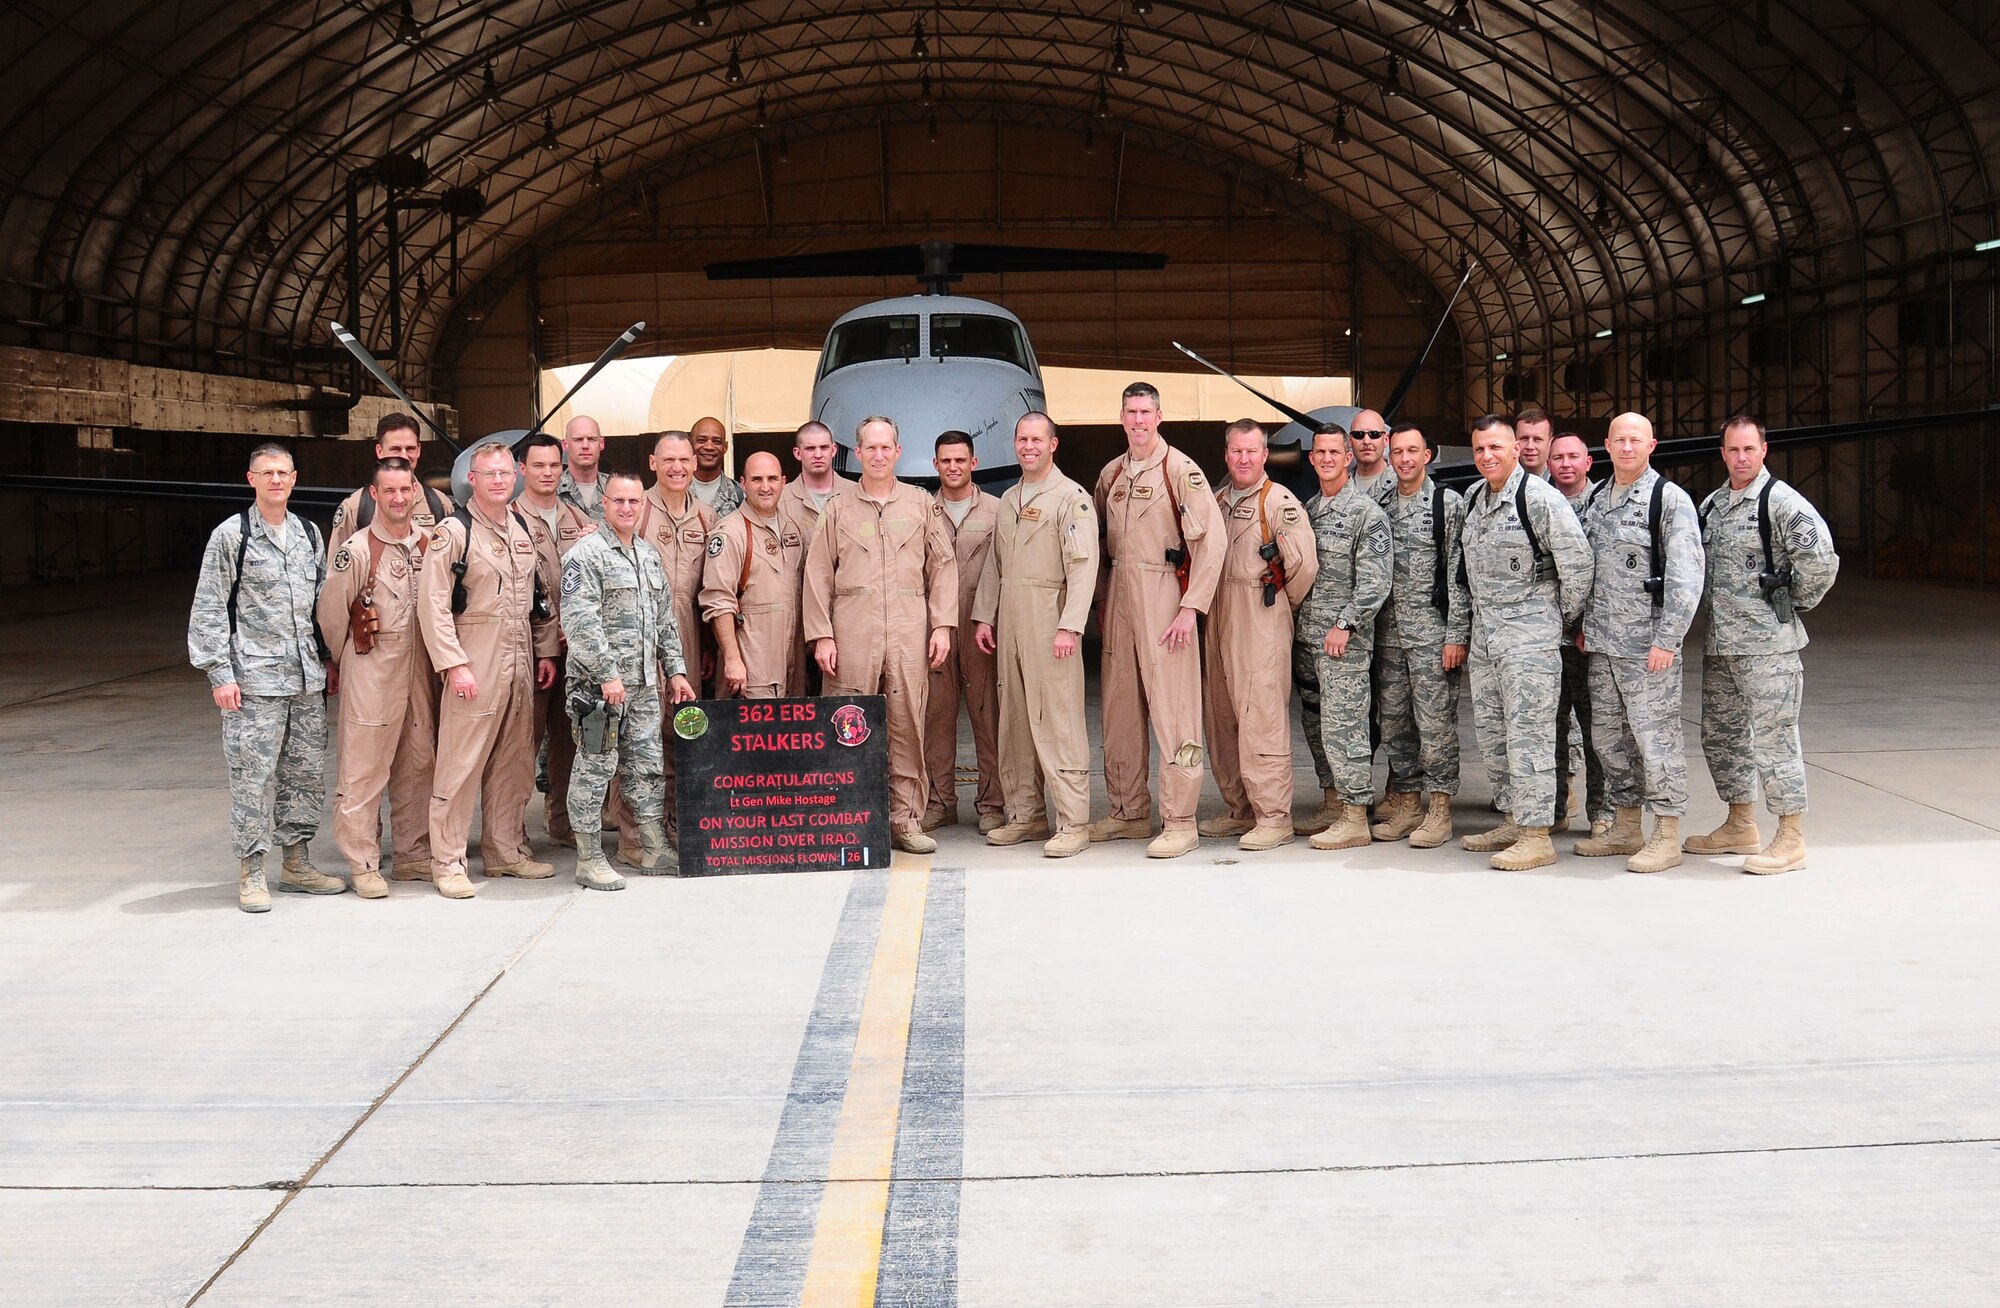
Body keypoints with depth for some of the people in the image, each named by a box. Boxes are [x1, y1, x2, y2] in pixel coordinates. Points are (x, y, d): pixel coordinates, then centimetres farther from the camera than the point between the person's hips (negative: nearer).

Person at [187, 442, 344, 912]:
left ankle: (296, 862, 21)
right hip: (253, 680, -5)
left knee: (308, 772, 9)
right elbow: (208, 610, -4)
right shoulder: (230, 535, -3)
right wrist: (219, 674, -10)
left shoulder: (309, 534, 13)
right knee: (253, 777, -4)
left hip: (307, 679, 5)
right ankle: (251, 872, 5)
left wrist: (329, 658, 14)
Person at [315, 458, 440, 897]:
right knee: (364, 767, -4)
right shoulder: (356, 551, -10)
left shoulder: (429, 545, 6)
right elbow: (331, 613, -2)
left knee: (418, 763, 11)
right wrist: (346, 659, 8)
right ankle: (362, 864, 3)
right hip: (371, 671, -5)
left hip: (420, 668, 5)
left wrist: (439, 658, 13)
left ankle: (413, 855, 21)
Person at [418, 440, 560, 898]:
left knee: (514, 762, 12)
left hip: (520, 661, 6)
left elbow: (541, 596, 19)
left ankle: (506, 851, 23)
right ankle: (447, 862, 2)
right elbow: (434, 606, -12)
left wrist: (546, 651, 13)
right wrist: (454, 665, -17)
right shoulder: (453, 533, -7)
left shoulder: (524, 529, 12)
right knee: (461, 762, -5)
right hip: (474, 662, -6)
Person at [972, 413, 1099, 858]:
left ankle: (1072, 824, -8)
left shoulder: (1071, 497, -4)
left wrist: (1069, 626, -19)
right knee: (1014, 722, 9)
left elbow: (1083, 566, -12)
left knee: (1058, 723, -10)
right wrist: (983, 616, 13)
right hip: (1009, 621, 7)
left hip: (1049, 621, -7)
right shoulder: (1008, 500, 18)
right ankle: (1025, 815, 16)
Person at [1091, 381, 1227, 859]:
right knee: (1120, 708, 10)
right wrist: (1103, 598, 14)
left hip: (1162, 595, -7)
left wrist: (1191, 606, -16)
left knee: (1172, 709, -7)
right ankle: (1129, 812, 20)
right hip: (1119, 595, 7)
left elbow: (1211, 539, -12)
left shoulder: (1180, 470, -6)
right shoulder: (1110, 474, 13)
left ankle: (1180, 822, -4)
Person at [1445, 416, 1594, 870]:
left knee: (1528, 735, -9)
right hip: (1484, 639, 8)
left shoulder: (1539, 497, -12)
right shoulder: (1473, 500, 14)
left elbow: (1577, 564, -12)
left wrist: (1562, 620, -2)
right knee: (1492, 734, 13)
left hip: (1529, 637, -8)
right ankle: (1515, 821, 24)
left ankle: (1537, 836, -6)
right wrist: (1456, 632, 20)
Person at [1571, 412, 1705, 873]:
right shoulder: (1596, 499, 14)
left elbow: (1687, 575, -13)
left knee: (1656, 736, -4)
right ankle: (1626, 827, 24)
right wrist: (1583, 626, 15)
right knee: (1608, 736, 12)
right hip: (1602, 644, 7)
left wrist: (1667, 640, -17)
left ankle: (1667, 837, 4)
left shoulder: (1670, 499, -8)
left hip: (1648, 646, -7)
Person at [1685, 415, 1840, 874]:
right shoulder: (1710, 505, 13)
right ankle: (1740, 826, 29)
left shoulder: (1782, 501, -11)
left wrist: (1795, 599, -8)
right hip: (1718, 645, 8)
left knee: (1773, 738, -6)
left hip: (1768, 645, -8)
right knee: (1720, 734, 15)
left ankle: (1791, 840, 2)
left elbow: (1820, 560, -21)